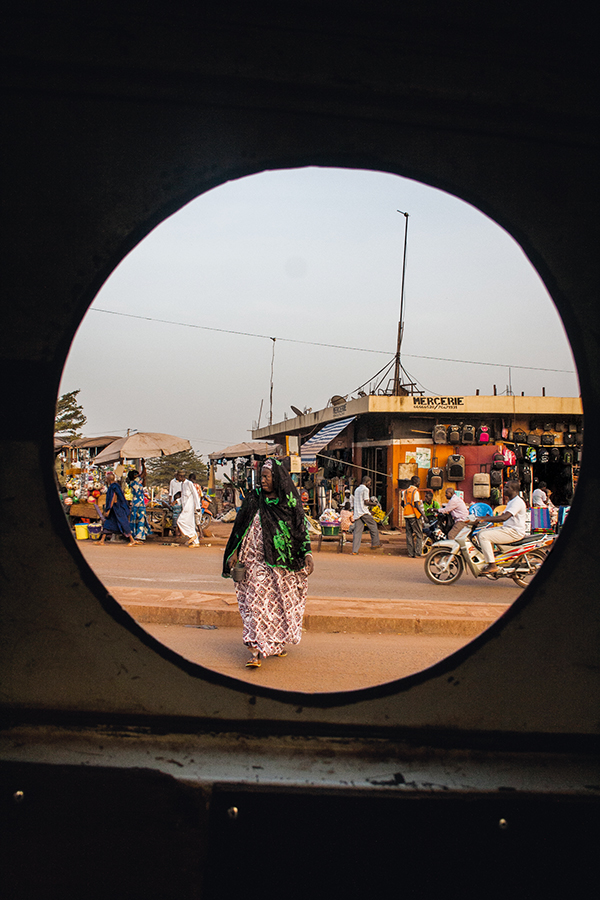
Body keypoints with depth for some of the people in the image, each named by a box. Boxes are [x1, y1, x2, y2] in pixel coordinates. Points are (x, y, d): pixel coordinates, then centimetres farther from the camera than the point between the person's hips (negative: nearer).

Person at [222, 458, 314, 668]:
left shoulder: (290, 501, 0)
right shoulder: (254, 499, 1)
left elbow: (302, 528, 4)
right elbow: (241, 527, 4)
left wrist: (307, 553, -5)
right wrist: (235, 553, -2)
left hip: (283, 563, 1)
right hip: (258, 561, -1)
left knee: (280, 602, 11)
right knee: (257, 601, -6)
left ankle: (275, 644, 28)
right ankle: (256, 650, -6)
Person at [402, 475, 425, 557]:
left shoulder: (406, 491, 12)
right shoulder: (415, 491, -10)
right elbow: (417, 505, -14)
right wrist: (423, 514, -10)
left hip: (406, 515, 7)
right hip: (414, 515, -7)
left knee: (409, 534, 7)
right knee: (419, 534, 0)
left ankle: (411, 552, 6)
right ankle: (418, 552, -6)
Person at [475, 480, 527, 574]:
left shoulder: (517, 501, -17)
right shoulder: (511, 501, 18)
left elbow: (504, 517, -29)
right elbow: (502, 517, 22)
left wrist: (485, 519, -29)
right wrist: (488, 517, 6)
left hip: (514, 532, -11)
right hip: (507, 528, 11)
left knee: (483, 536, -21)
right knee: (480, 533, 7)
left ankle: (492, 565, -18)